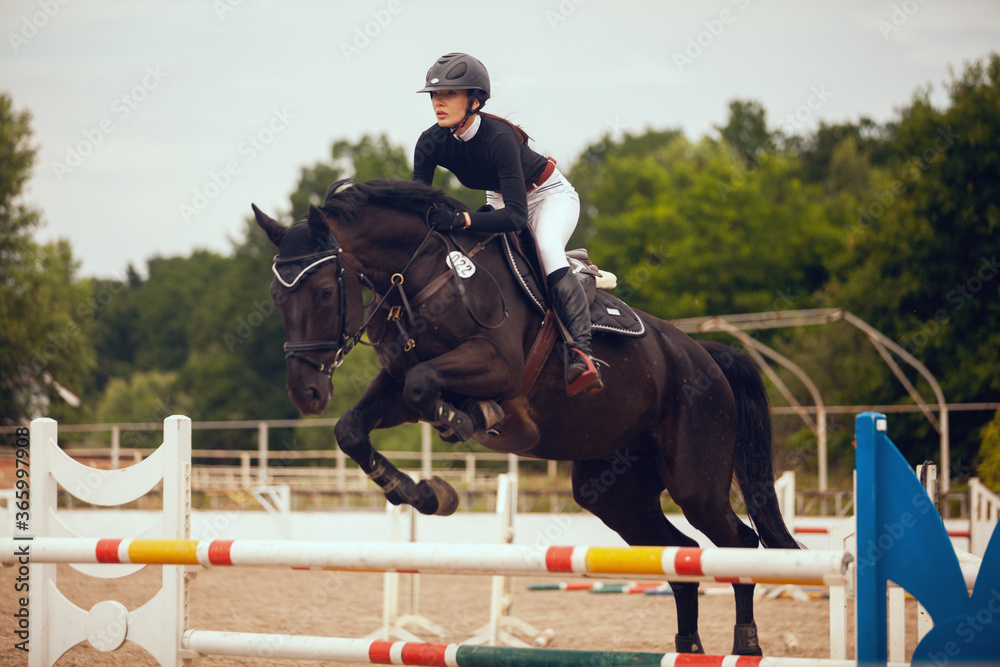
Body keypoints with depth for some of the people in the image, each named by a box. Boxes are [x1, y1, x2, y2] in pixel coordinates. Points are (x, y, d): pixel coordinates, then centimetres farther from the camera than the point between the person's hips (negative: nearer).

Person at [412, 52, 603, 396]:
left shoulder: (498, 137, -37)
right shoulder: (431, 143, -20)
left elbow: (516, 216, -42)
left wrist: (461, 220, -56)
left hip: (548, 194, -9)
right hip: (500, 199, 9)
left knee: (547, 247, -34)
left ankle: (581, 355, -46)